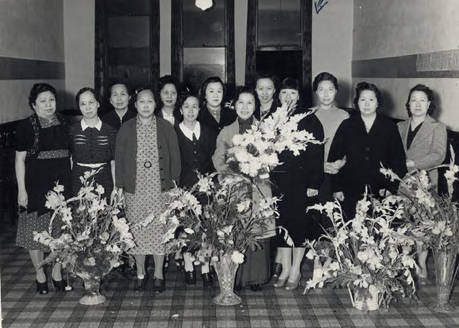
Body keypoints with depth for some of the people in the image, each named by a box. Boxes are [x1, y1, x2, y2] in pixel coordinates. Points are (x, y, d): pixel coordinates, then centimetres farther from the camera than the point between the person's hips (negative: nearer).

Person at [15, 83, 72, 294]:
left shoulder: (62, 124, 9)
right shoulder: (26, 127, -4)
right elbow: (20, 160, -3)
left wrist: (71, 183, 10)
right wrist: (21, 189, -8)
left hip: (61, 185, 4)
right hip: (36, 187, -4)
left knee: (61, 232, 8)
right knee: (36, 233, 4)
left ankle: (57, 273, 23)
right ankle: (40, 275, 20)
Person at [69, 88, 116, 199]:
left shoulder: (110, 131, 2)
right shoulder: (72, 130, 2)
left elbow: (114, 162, 2)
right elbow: (68, 160, 2)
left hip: (104, 185, 0)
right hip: (78, 185, 0)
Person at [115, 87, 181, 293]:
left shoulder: (165, 128, 5)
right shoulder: (126, 129, 6)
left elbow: (174, 155, 7)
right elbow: (119, 158, 6)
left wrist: (174, 181, 0)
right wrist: (120, 185, 1)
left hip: (160, 188, 0)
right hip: (134, 189, 1)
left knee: (159, 230, 1)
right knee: (137, 231, 4)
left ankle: (158, 275, 13)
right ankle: (140, 274, 18)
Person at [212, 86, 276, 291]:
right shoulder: (226, 132, 12)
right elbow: (218, 160, 5)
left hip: (259, 188, 0)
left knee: (259, 233, -3)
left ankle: (256, 278, 9)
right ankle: (234, 279, 8)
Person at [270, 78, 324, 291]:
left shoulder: (310, 120, -1)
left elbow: (317, 153, -5)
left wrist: (314, 183, -11)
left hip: (302, 180, -3)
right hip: (278, 180, 3)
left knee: (300, 223, 2)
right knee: (282, 222, 6)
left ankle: (296, 271, 14)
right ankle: (285, 269, 17)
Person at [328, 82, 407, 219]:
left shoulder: (389, 127, 8)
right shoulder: (347, 126, 8)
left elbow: (398, 159, 7)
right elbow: (334, 157, 7)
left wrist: (391, 186, -4)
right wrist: (337, 188, 1)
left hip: (380, 193, 0)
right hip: (351, 193, 0)